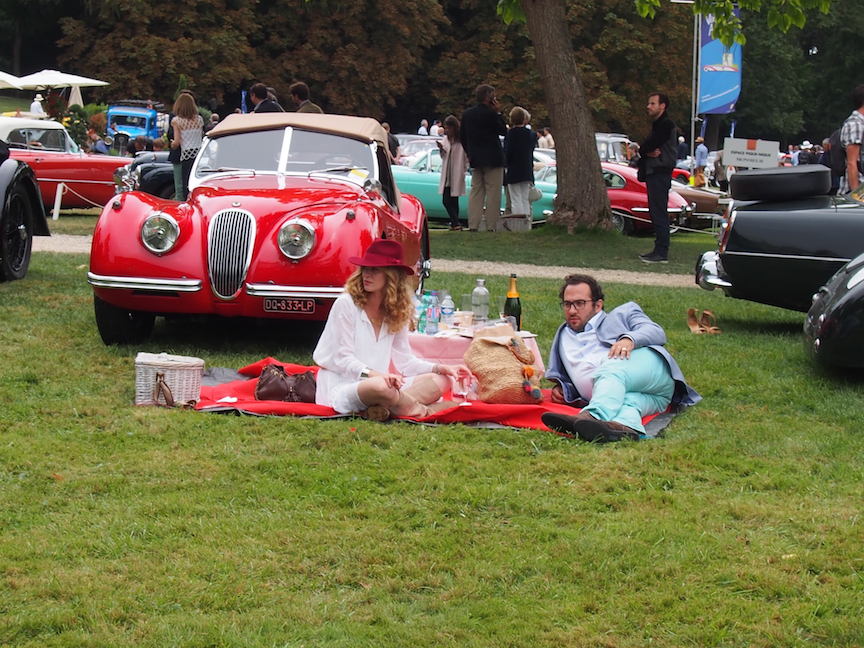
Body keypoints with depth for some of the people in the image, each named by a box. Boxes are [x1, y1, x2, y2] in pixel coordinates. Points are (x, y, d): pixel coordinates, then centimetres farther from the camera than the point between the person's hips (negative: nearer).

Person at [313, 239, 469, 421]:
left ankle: (384, 409, -29)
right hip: (341, 388, -8)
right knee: (380, 386, -41)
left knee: (441, 380, -10)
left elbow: (404, 360, 13)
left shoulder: (396, 312, 11)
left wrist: (439, 368, -4)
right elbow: (342, 359, -12)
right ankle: (424, 411, -15)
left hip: (382, 383, 8)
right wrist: (375, 374, -29)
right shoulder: (345, 305, -7)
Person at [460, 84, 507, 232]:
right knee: (493, 193, -2)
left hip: (475, 159, 6)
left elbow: (462, 136, 11)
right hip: (493, 159, -6)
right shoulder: (490, 114, -15)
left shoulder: (467, 114, 7)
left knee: (475, 191, 9)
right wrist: (497, 113, -4)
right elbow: (503, 131, -7)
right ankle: (491, 226, -4)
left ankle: (473, 225, 4)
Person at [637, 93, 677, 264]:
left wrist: (644, 150, 1)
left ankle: (661, 253, -13)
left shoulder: (666, 125, -11)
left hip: (660, 173, -10)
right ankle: (659, 250, 14)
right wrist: (648, 152, -7)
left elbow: (648, 146, -19)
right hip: (653, 172, 10)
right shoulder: (657, 125, 21)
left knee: (659, 213, -11)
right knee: (656, 213, 11)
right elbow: (645, 147, 13)